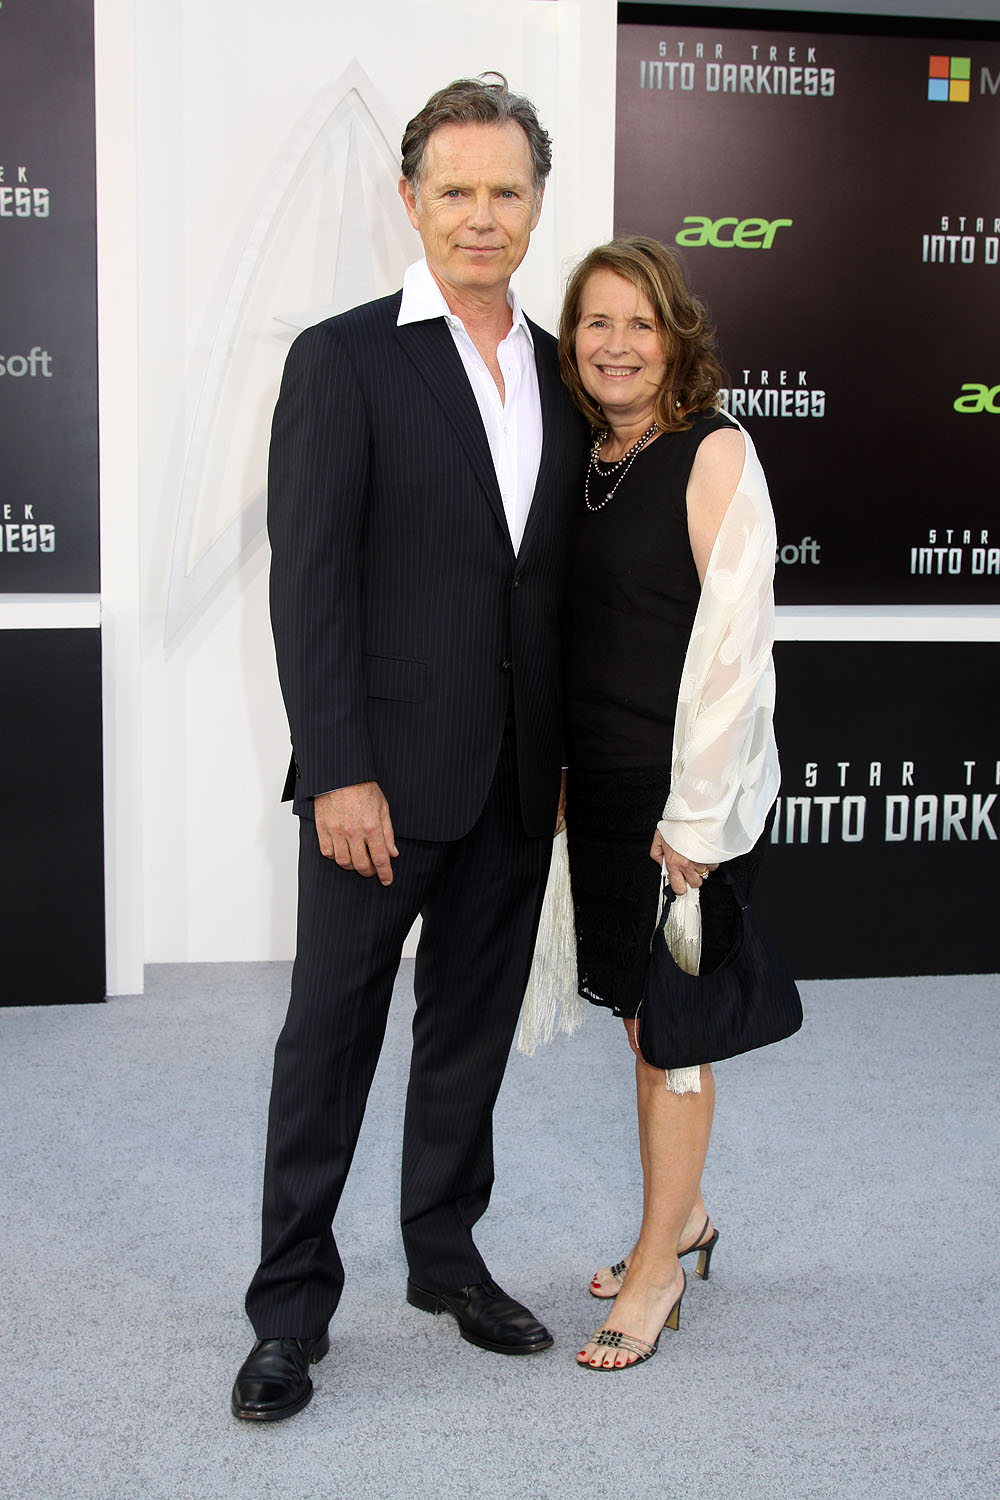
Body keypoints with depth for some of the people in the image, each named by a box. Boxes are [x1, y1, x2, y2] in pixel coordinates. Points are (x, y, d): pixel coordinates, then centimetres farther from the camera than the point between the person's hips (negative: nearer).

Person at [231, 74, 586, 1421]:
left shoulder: (561, 374, 10)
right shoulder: (342, 361, -6)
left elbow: (563, 577, 13)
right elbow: (308, 581, -12)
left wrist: (570, 753, 10)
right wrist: (339, 773, -17)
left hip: (516, 780, 5)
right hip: (384, 775, -5)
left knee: (474, 1027, 15)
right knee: (333, 1033, 4)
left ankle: (446, 1252, 33)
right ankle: (292, 1308, 19)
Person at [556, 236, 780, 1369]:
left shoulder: (715, 451, -11)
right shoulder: (587, 463, 9)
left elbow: (732, 640, -15)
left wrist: (695, 815, -17)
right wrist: (567, 771, 9)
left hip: (689, 789, -7)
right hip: (600, 785, 7)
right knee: (639, 1012, 17)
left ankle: (659, 1267, 19)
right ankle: (683, 1215, 36)